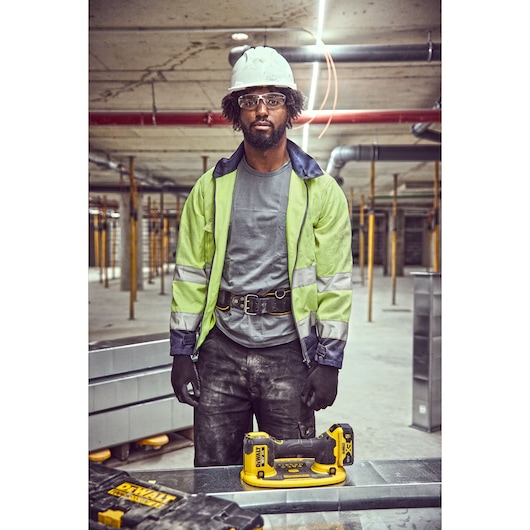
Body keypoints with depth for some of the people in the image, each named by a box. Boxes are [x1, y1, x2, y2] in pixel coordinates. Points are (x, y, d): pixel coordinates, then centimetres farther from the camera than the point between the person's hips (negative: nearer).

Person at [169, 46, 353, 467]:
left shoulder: (322, 190, 1)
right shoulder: (211, 187, 6)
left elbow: (335, 281, -1)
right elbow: (191, 272, 6)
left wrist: (329, 362, -5)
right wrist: (181, 352, 4)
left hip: (289, 353, -1)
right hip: (220, 351, 2)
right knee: (214, 476, 12)